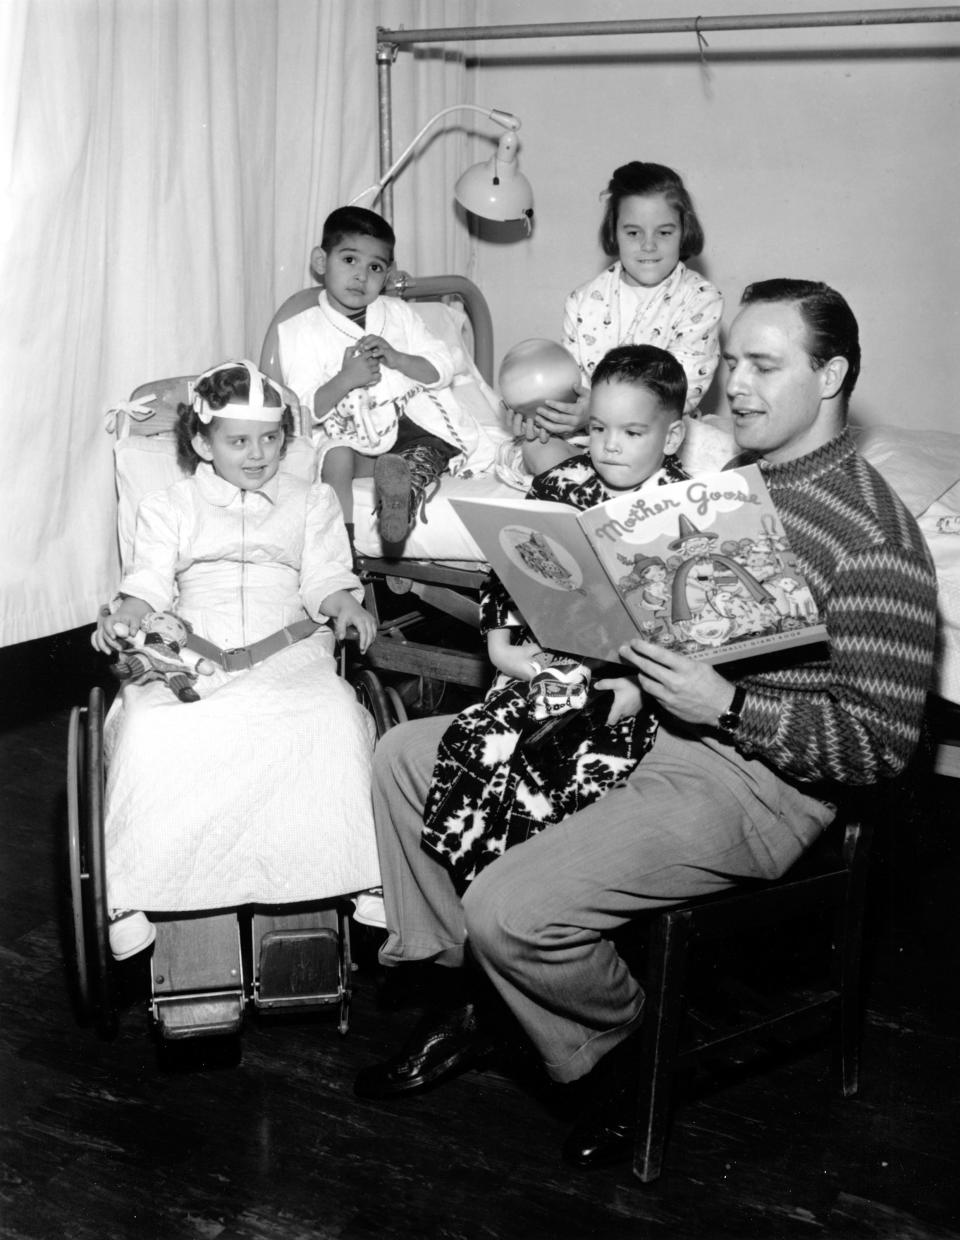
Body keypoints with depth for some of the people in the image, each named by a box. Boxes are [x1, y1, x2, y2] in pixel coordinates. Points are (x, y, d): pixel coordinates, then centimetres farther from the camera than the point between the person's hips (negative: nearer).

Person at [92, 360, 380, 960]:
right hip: (192, 654, 0)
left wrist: (344, 605, -13)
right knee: (148, 730, -31)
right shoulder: (168, 507, 20)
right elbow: (150, 582, 9)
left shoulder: (312, 500, 21)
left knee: (334, 719, -34)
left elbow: (325, 577, 11)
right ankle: (134, 896, -24)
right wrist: (124, 615, -13)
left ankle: (356, 876, -27)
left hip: (288, 649, 0)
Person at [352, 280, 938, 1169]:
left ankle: (622, 1049, 7)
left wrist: (725, 705, -25)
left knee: (509, 909, -25)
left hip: (751, 779, -9)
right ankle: (469, 996, 13)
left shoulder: (875, 542, -16)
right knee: (405, 755, 6)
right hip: (632, 722, 9)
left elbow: (883, 744, -17)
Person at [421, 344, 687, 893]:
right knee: (471, 743, -16)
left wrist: (644, 686, -17)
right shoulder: (561, 487, 9)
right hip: (546, 664, 4)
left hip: (626, 686, -4)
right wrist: (500, 644, 3)